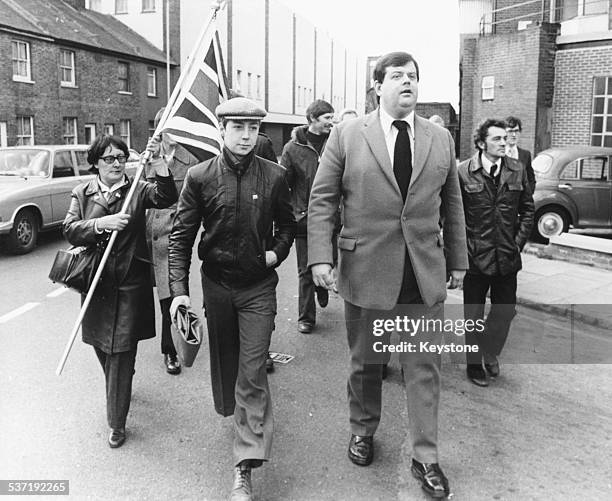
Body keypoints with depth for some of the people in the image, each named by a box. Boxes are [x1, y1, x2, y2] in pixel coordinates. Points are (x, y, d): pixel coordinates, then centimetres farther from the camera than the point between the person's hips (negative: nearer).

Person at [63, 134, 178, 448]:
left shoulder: (138, 190, 0)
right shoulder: (82, 193, 6)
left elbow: (167, 198, -19)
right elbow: (69, 230, -5)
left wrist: (158, 163, -32)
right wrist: (101, 224, -22)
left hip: (130, 284, -3)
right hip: (95, 281, 3)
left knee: (122, 352, -2)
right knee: (101, 346, 18)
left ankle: (117, 423, 9)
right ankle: (116, 394, 47)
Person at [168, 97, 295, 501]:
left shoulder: (275, 176, -7)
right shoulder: (200, 177, -7)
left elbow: (287, 224, 10)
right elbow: (181, 235, -6)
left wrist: (277, 252, -9)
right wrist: (180, 290, -14)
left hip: (259, 286, -1)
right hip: (217, 284, 2)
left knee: (253, 372, -5)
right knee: (225, 358, 20)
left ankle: (245, 466, 3)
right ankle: (232, 410, 52)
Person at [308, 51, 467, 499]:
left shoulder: (441, 139, 8)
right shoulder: (348, 135, 0)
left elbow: (452, 204, 12)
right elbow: (322, 199, -3)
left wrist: (458, 260, 11)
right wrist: (320, 256, -12)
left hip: (425, 273, 2)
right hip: (366, 269, -2)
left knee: (424, 367, 7)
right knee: (366, 362, 14)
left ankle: (426, 458, 23)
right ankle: (363, 431, 38)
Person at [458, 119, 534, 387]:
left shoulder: (518, 171, 2)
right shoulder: (463, 172, -8)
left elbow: (527, 210, 8)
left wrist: (518, 242, 0)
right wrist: (460, 247, -7)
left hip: (507, 256, 3)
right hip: (475, 256, -3)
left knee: (505, 310, 11)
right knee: (474, 315, 9)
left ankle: (491, 351, 38)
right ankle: (475, 364, 27)